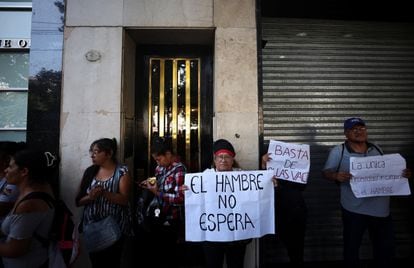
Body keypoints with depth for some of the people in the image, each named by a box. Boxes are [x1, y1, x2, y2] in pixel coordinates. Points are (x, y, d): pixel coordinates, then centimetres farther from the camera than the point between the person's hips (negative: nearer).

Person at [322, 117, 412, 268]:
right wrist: (336, 176, -29)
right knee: (352, 247, 11)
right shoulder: (338, 151, -9)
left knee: (386, 247, 18)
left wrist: (403, 174, -2)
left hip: (381, 208, 5)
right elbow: (326, 173, -7)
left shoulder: (376, 149, 7)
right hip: (355, 209, -4)